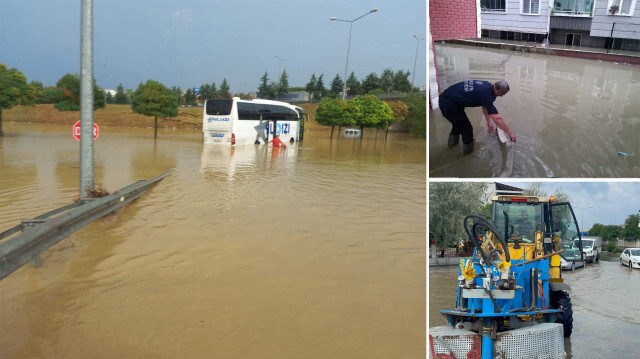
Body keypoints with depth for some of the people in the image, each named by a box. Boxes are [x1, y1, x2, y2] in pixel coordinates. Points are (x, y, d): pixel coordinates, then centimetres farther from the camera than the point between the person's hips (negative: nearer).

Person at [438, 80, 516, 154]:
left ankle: (452, 141, 55)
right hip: (449, 105, -9)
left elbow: (485, 105, 23)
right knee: (467, 128, 7)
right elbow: (497, 119, -23)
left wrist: (489, 122, 27)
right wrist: (510, 133, -14)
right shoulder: (486, 95, -21)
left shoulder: (487, 85, 6)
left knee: (458, 122, 33)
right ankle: (468, 149, 30)